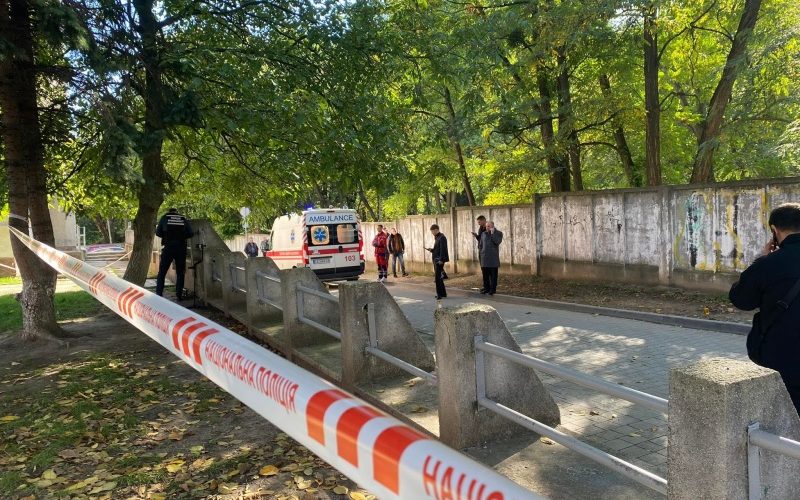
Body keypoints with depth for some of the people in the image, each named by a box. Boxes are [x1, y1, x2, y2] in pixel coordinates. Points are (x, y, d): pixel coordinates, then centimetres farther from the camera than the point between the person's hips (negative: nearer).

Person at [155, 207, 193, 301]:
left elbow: (158, 233, 8)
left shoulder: (164, 217, 10)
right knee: (180, 272, 12)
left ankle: (158, 295, 0)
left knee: (162, 272, 5)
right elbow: (190, 233, 6)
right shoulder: (183, 219, 13)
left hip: (168, 247, -1)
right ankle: (179, 295, 9)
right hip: (181, 248, 1)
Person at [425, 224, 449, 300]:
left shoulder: (441, 237, -12)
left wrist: (441, 260, -22)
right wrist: (431, 250, 6)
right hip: (436, 260, 10)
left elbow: (443, 249, -18)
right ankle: (443, 293, 20)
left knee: (438, 277, -10)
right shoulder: (437, 237, 17)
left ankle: (440, 294, -6)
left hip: (439, 260, -10)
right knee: (439, 277, 13)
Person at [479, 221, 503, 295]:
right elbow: (480, 245, 18)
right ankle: (486, 288, 16)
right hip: (484, 258, 4)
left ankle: (493, 289, 5)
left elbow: (497, 242, -16)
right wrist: (480, 252, 11)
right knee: (485, 274, 7)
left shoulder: (498, 233, 2)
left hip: (493, 258, -3)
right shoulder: (483, 234, 12)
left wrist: (492, 233, -14)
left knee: (493, 275, -1)